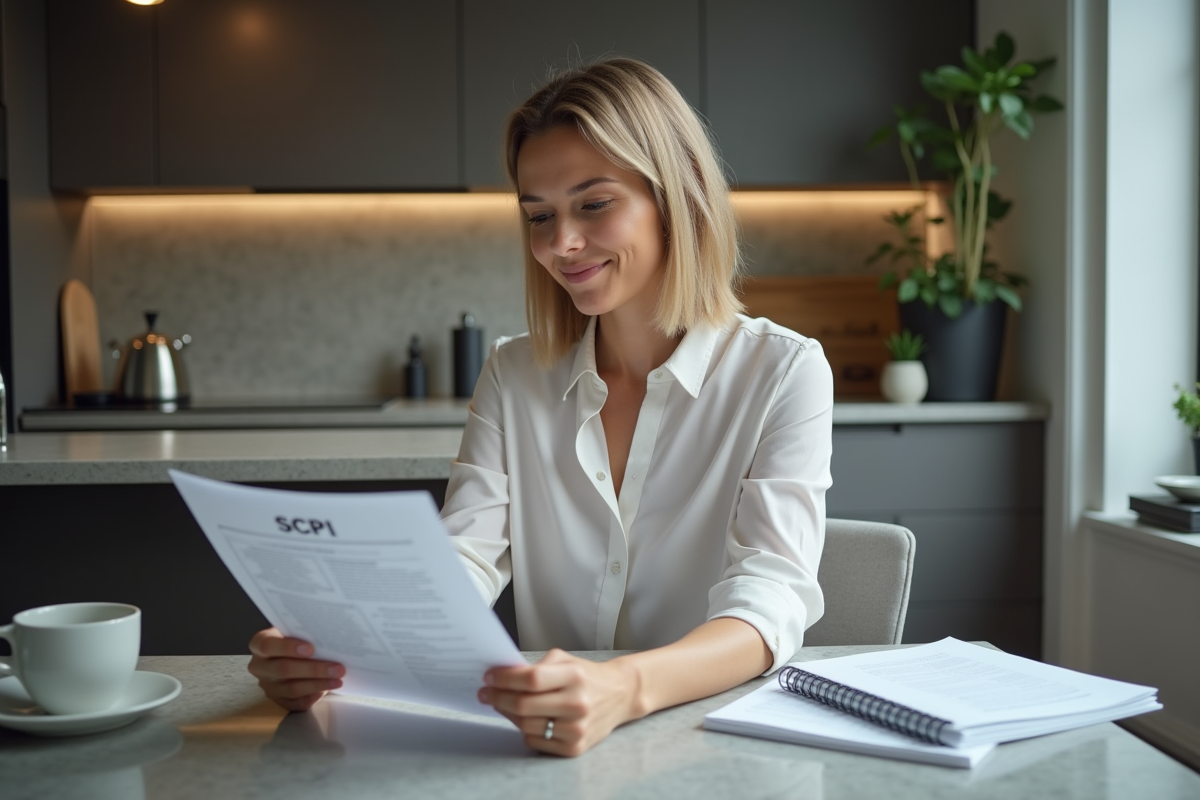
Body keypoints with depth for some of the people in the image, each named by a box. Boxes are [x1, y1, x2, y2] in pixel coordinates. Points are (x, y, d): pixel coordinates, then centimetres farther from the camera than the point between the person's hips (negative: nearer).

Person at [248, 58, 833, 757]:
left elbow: (770, 598, -16)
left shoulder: (782, 373, -3)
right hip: (548, 750, 3)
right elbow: (461, 563, -2)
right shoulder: (514, 378, 9)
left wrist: (627, 689, -36)